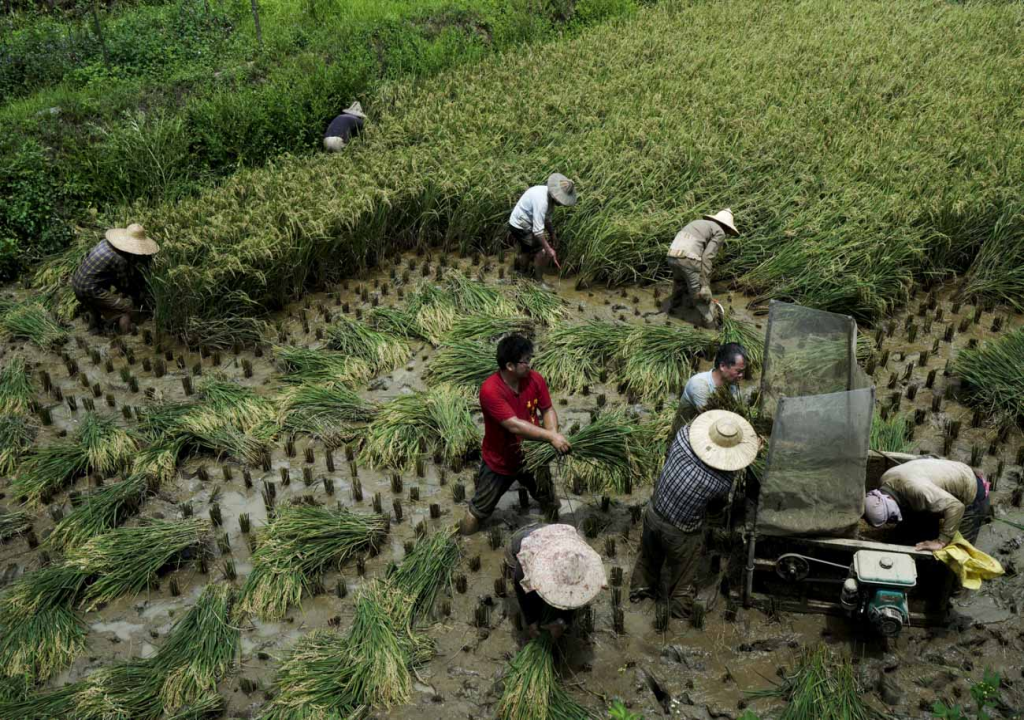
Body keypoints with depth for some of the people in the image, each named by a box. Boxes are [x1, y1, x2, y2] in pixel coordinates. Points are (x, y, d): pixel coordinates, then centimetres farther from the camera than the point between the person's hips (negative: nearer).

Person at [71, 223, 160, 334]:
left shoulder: (105, 242, 1)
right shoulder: (120, 260, -20)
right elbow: (125, 285, -7)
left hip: (76, 282, 9)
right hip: (89, 291, -9)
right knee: (131, 309, -8)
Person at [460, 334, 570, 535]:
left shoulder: (535, 379, -14)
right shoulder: (490, 390, -32)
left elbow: (548, 410, -4)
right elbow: (514, 426, -37)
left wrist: (553, 434, -25)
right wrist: (551, 436, -39)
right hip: (500, 461, -4)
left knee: (550, 503, 24)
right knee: (479, 510, 14)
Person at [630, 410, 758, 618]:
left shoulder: (683, 438, -26)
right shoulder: (723, 482, -30)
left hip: (653, 514, 5)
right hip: (680, 533, -5)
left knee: (650, 556, 33)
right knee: (681, 569, 24)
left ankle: (641, 588, 58)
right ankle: (679, 605, 46)